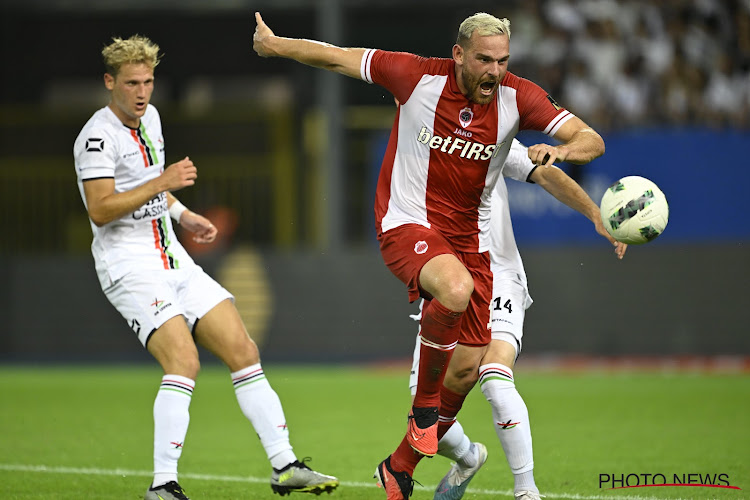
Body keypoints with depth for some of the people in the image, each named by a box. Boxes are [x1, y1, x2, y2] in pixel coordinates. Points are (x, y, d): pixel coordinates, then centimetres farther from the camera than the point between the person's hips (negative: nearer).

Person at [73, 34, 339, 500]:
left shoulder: (150, 117, 14)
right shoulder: (98, 136, -13)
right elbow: (100, 210, -22)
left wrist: (183, 215, 22)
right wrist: (163, 182, -24)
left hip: (174, 261, 8)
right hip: (130, 267, -8)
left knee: (244, 351, 0)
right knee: (184, 361, -24)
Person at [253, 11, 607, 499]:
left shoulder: (518, 96, -8)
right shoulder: (418, 76, -14)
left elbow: (592, 140, -11)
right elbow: (336, 57, -1)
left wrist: (563, 150, -33)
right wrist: (273, 45, 8)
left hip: (469, 237, 4)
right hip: (407, 224, -4)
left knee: (467, 369, 3)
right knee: (456, 289, -37)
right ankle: (424, 404, -12)